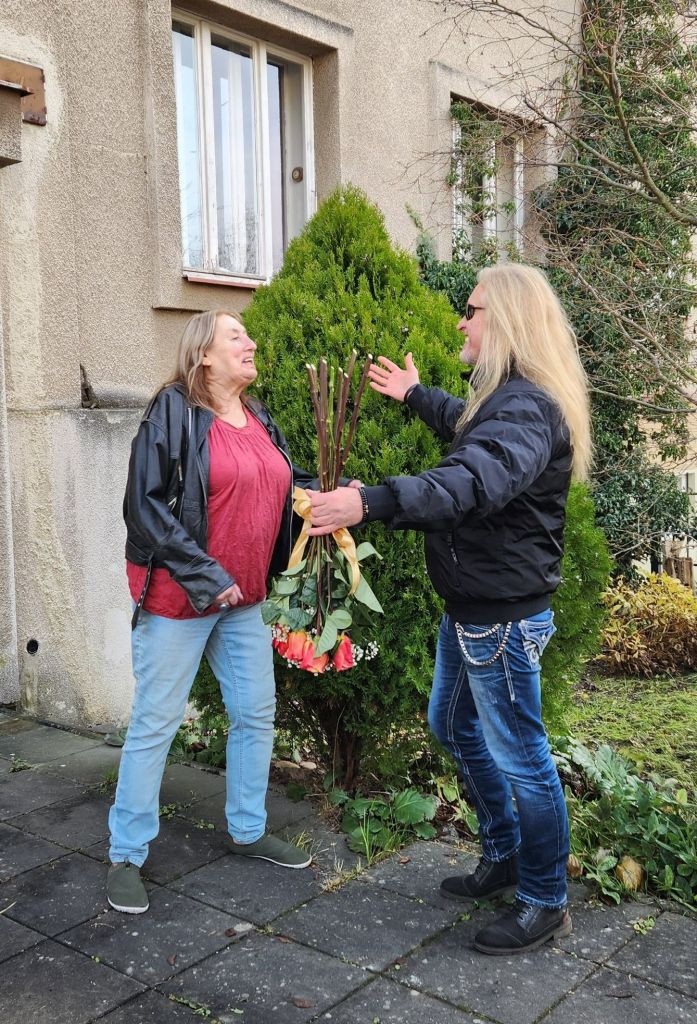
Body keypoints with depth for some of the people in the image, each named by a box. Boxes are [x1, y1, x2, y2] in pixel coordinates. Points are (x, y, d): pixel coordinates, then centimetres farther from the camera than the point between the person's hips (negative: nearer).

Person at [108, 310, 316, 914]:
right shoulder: (174, 413, -12)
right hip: (178, 598, -7)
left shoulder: (259, 419, 11)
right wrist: (205, 576, -19)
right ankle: (127, 857, 17)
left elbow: (288, 487, 17)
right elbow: (147, 505, -16)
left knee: (257, 715, 14)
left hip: (245, 599, 7)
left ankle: (248, 831, 33)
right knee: (155, 724, 2)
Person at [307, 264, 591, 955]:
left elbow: (474, 480, -41)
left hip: (504, 615, -11)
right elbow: (467, 428, 36)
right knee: (454, 726, 22)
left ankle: (545, 903, 22)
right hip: (470, 606, 11)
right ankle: (503, 857, 40)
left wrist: (372, 502, -50)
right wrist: (413, 395, 47)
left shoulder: (528, 408, -22)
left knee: (518, 755, 2)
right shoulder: (503, 398, 12)